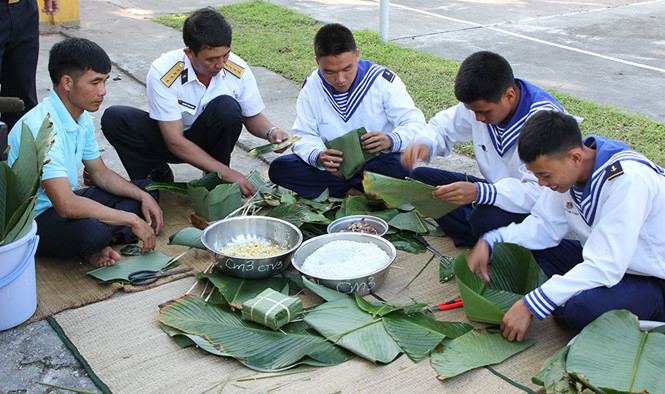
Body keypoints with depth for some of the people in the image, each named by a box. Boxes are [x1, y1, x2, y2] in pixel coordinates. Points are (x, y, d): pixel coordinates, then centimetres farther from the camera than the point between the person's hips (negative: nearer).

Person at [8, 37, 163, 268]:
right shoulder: (41, 128, -28)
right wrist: (131, 219, -28)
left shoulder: (82, 117, 3)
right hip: (33, 220, -10)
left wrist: (143, 197, 0)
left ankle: (95, 246, -13)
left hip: (65, 201, 10)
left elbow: (100, 172, 15)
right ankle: (94, 244, -4)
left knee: (146, 190, 8)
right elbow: (67, 206, -36)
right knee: (92, 230, -40)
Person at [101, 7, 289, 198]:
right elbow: (175, 141, -29)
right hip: (168, 137, -1)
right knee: (114, 118, -26)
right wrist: (227, 173, -34)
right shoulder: (162, 73, -28)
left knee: (226, 106, -31)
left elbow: (252, 116, -1)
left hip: (208, 139, 1)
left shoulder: (237, 70, -19)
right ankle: (156, 175, -4)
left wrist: (270, 131, -26)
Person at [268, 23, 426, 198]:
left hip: (376, 161, -3)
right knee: (278, 168, -19)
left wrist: (390, 141, -33)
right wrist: (318, 157, -27)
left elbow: (415, 122, -10)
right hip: (334, 164, 3)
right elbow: (304, 136, -2)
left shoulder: (382, 80, -10)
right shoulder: (311, 87, -2)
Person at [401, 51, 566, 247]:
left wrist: (479, 193, -48)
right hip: (497, 189, 8)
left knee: (487, 219, -39)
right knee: (420, 177, -5)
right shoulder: (482, 102, -8)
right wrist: (425, 144, -17)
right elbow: (445, 124, 8)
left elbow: (540, 191, -34)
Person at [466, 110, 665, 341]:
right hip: (607, 259, 7)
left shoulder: (627, 180, -31)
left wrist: (530, 307, -34)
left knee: (582, 305, -34)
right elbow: (545, 226, 2)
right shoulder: (567, 169, -9)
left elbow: (605, 269, -34)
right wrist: (489, 243, -14)